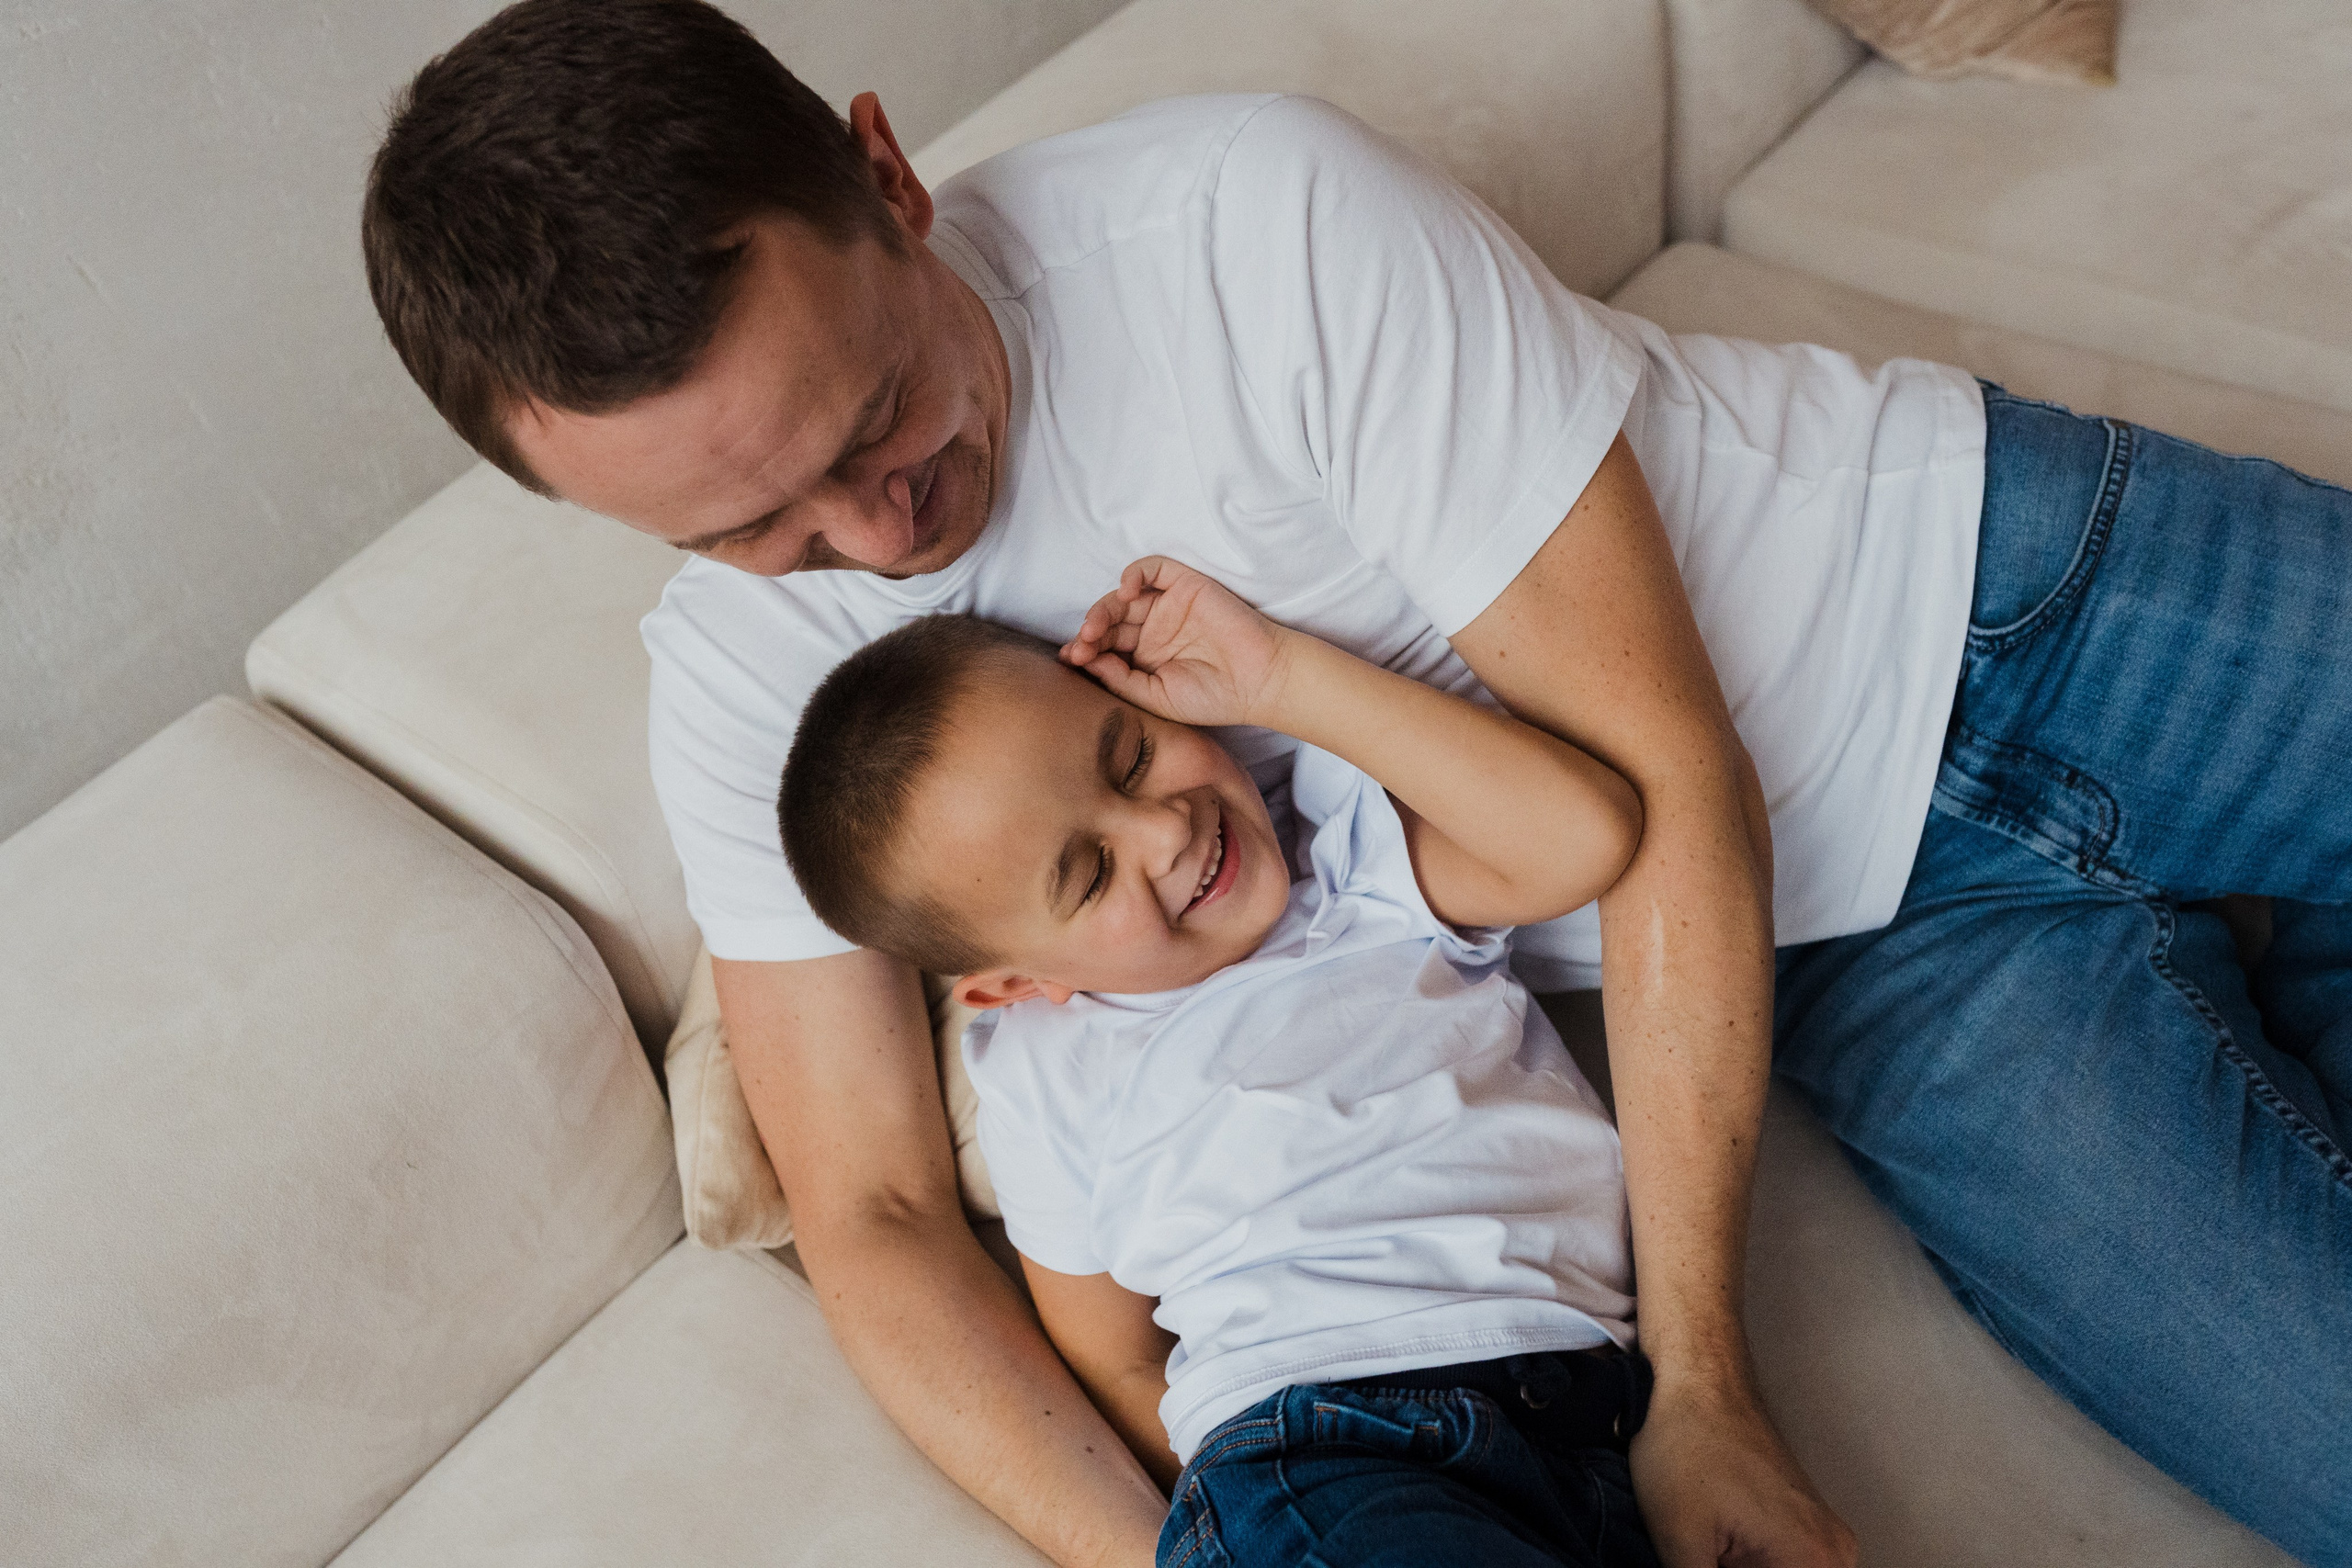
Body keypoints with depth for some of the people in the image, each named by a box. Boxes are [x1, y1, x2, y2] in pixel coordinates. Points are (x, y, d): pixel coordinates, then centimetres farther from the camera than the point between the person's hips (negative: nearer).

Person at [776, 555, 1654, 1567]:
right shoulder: (1041, 1084, 9)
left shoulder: (1359, 850, 10)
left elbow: (1588, 833, -7)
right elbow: (1122, 1368, 14)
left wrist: (1282, 678, -5)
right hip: (1312, 1468, -3)